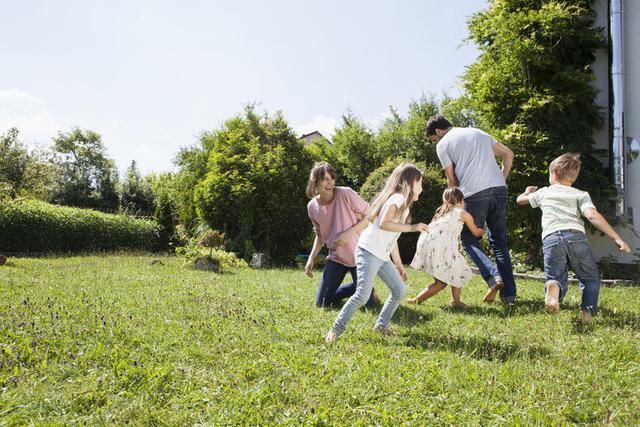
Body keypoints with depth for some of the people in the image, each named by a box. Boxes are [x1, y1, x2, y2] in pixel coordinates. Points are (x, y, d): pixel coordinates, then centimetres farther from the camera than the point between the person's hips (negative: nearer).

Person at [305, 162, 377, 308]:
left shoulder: (345, 194, -17)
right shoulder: (312, 207, -2)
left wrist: (348, 233, -22)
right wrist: (311, 259, 0)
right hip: (336, 257, 4)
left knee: (368, 304, -5)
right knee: (322, 303, 6)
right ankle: (356, 287, 29)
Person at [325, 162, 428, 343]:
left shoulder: (403, 203, 21)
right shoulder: (398, 198, -10)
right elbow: (383, 224, -25)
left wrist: (399, 264, 25)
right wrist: (412, 227, -22)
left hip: (382, 257, 10)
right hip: (369, 252, -10)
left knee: (400, 290, 7)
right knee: (363, 295, -16)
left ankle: (381, 326, 18)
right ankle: (335, 331, -7)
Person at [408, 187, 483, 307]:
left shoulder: (442, 211, 32)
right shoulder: (464, 214, 17)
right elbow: (476, 233, 31)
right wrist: (482, 230, 53)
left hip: (426, 241, 7)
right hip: (440, 245, -7)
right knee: (441, 282, 3)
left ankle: (455, 300, 17)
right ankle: (416, 300, 3)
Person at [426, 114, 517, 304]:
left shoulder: (443, 144, 7)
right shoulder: (478, 133, 24)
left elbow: (452, 179, 7)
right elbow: (508, 154, 23)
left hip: (474, 192, -5)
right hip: (499, 189, 5)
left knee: (469, 240, 10)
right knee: (499, 242, 12)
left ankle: (492, 276, -12)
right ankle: (509, 293, 10)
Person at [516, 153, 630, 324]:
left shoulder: (544, 192, 27)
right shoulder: (581, 194, 19)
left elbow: (520, 200, 43)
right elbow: (592, 215, 1)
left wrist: (528, 192, 67)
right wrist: (617, 239, -2)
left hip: (551, 239, 1)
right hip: (576, 236, 0)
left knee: (555, 277, 7)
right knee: (591, 279, 17)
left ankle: (553, 286, -31)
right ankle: (588, 312, -7)